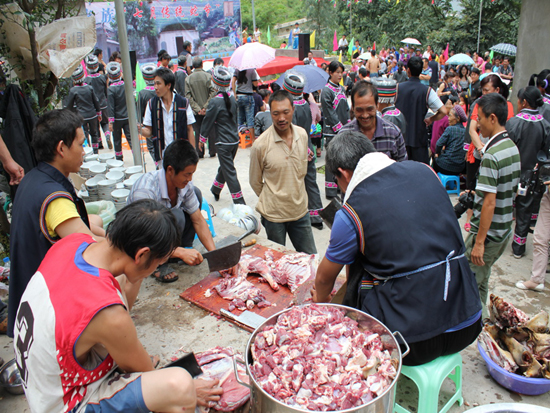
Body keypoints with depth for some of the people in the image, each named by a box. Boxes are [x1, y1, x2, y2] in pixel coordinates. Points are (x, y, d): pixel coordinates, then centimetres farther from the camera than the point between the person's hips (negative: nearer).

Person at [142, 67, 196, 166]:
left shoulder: (183, 103, -2)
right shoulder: (152, 104, 3)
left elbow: (190, 130, 1)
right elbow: (149, 131, 6)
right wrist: (140, 129, -17)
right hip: (161, 156, 1)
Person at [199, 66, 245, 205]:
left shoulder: (215, 102, -17)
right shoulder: (232, 98, 3)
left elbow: (208, 121, -9)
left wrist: (202, 139, 4)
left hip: (223, 143, -7)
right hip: (235, 140, 8)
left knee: (229, 172, -1)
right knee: (224, 166, 23)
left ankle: (240, 202, 1)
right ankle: (215, 190, 43)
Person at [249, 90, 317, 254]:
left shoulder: (302, 135, -2)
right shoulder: (260, 144, -17)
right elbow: (255, 182, -3)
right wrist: (271, 200, 6)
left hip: (300, 211, 4)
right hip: (274, 214, -4)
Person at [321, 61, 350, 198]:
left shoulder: (341, 89, 14)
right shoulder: (326, 91, -9)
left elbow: (346, 109, 16)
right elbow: (330, 114, -13)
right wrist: (340, 128, -15)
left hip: (343, 130, 7)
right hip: (332, 131, -7)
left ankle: (340, 186, 23)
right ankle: (331, 190, 3)